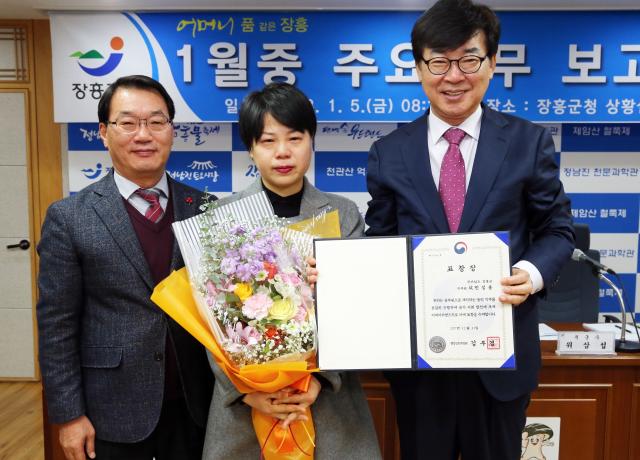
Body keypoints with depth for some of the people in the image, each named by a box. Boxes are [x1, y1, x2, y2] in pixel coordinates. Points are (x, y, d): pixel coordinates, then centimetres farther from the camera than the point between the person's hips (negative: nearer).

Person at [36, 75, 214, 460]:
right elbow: (57, 325, -6)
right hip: (114, 411, -2)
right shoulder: (69, 218, -6)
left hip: (196, 403, 2)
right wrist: (69, 414, -6)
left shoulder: (205, 209, -1)